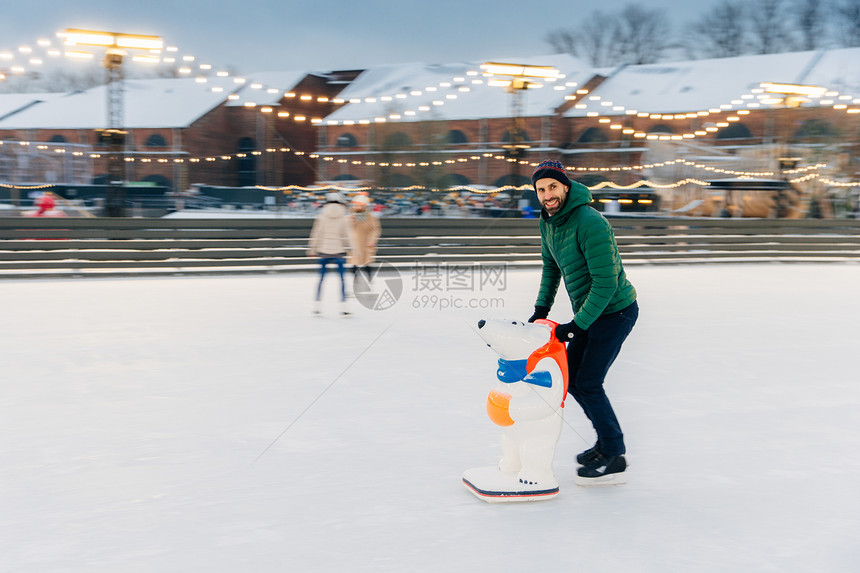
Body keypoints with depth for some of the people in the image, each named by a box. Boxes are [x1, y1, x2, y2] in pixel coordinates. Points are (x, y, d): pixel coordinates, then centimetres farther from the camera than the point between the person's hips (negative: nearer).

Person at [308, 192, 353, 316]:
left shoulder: (321, 217, 2)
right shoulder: (344, 219, -2)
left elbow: (316, 234, 4)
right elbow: (348, 235, -2)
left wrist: (312, 249, 11)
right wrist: (351, 249, 5)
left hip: (324, 251, 2)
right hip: (338, 251, -2)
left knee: (321, 278, 9)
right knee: (342, 278, 4)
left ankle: (317, 304, 9)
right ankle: (343, 305, 0)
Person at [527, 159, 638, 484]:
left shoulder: (590, 223, -27)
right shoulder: (549, 220, 2)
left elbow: (606, 283, -28)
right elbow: (551, 266, 17)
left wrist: (577, 326, -26)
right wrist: (541, 308, 8)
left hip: (615, 311, -9)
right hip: (591, 312, 9)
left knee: (588, 383, -8)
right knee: (570, 376, 12)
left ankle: (614, 459, 5)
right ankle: (608, 439, 28)